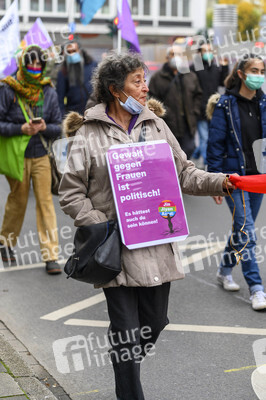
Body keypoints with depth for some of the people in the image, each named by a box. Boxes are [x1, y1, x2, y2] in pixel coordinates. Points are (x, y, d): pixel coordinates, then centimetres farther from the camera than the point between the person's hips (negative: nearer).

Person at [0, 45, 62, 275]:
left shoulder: (49, 92, 3)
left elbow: (58, 127, 5)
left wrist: (45, 127, -16)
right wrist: (21, 128, -21)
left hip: (41, 156, 2)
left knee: (45, 202, -2)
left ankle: (51, 256, -1)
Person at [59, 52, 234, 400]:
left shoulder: (156, 125, 10)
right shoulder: (89, 134, -3)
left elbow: (183, 173, 11)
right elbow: (71, 194, -2)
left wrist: (220, 182, -5)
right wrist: (103, 228, -11)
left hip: (157, 246, 5)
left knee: (155, 322, 13)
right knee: (127, 330, -1)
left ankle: (126, 368, 41)